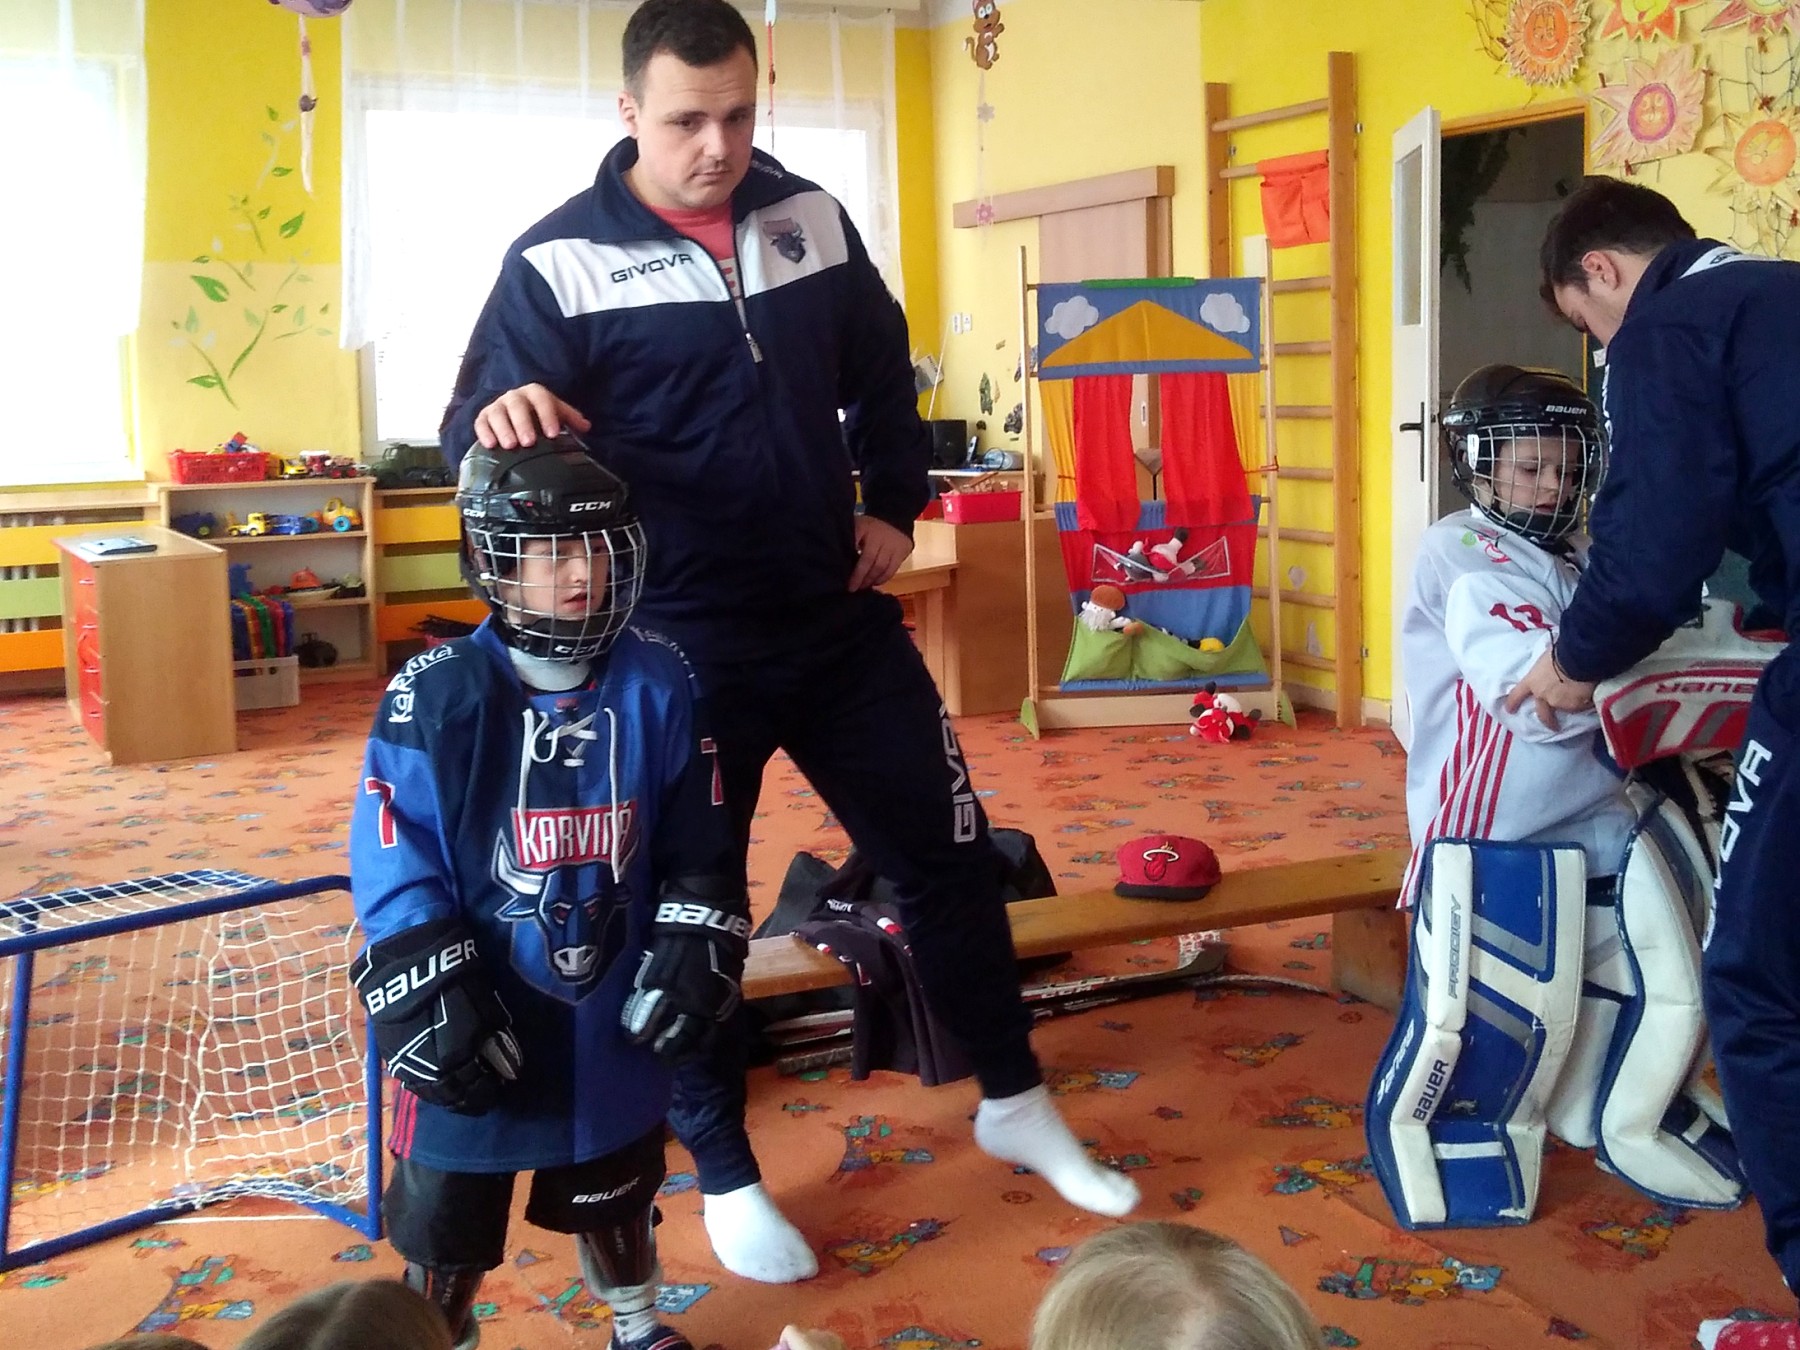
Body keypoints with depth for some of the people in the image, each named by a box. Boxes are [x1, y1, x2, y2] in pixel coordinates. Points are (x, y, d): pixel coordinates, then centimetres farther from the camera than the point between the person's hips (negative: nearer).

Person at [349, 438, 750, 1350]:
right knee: (446, 1225, 12)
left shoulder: (657, 685, -7)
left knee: (614, 1196, 25)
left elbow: (698, 845, 3)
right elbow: (393, 873, -14)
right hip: (479, 1024, -3)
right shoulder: (435, 697, -18)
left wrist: (694, 958, -2)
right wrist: (431, 1009, -16)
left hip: (613, 1018, 3)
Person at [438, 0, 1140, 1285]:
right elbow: (475, 428, -12)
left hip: (841, 620, 4)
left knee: (950, 853, 12)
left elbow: (882, 370, 19)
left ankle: (1016, 1104, 33)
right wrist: (503, 421, -34)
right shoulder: (560, 260, -9)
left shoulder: (810, 217, 5)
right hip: (682, 647, -4)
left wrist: (895, 504, 12)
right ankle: (728, 1178, 28)